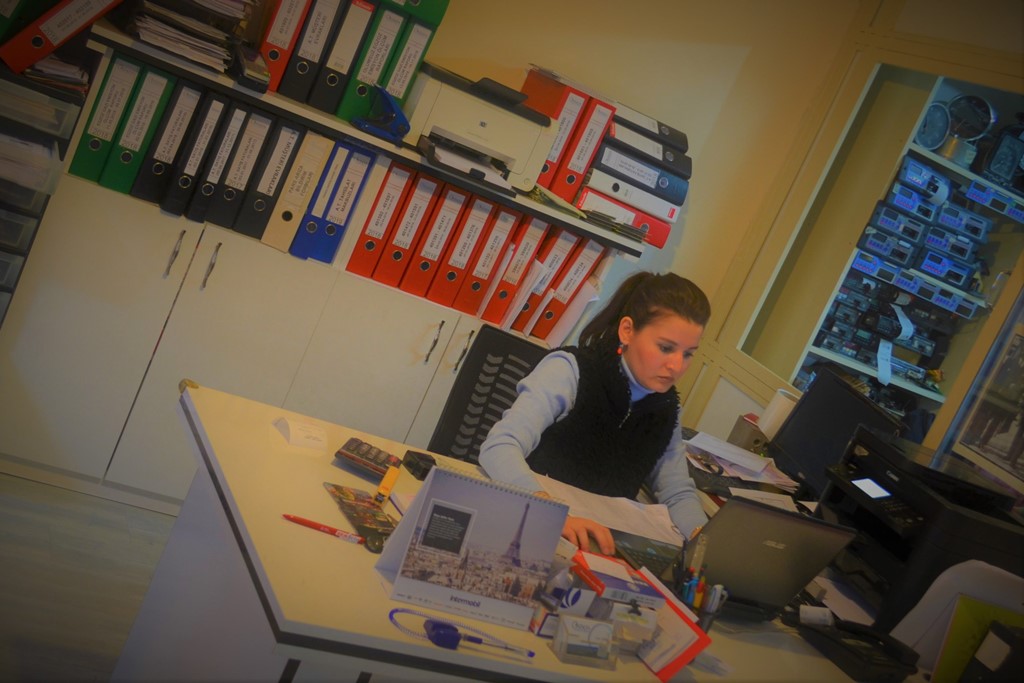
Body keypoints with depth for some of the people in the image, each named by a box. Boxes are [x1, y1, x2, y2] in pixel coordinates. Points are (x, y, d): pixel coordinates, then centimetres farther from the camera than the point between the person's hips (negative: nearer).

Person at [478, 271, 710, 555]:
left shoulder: (666, 406, 4)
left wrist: (703, 537, -13)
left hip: (596, 540, 5)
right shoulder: (571, 369, -14)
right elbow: (498, 447, -26)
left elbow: (678, 492, 10)